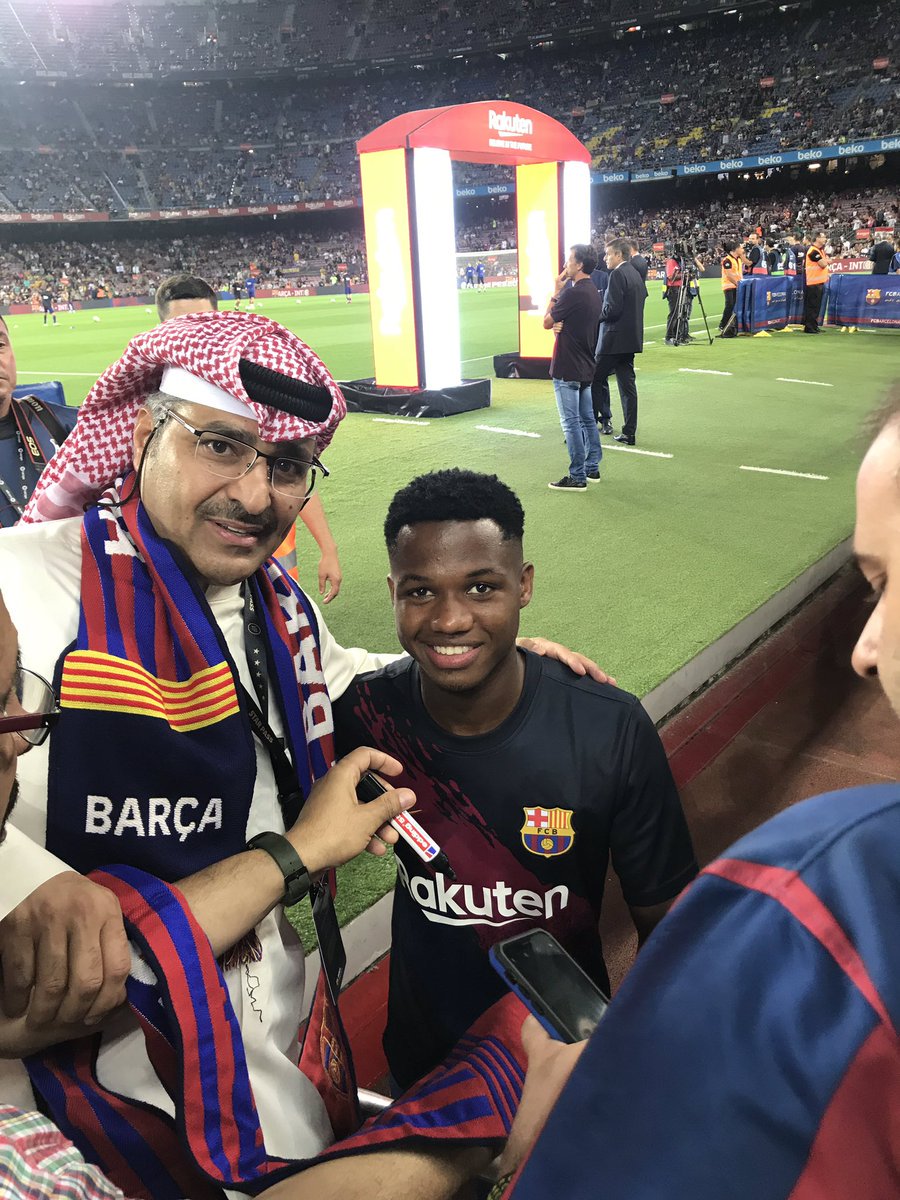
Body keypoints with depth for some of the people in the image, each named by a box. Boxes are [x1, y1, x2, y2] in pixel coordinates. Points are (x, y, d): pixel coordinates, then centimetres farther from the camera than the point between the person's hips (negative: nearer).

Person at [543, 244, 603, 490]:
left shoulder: (573, 293, -19)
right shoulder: (594, 293, 12)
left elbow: (547, 322, -9)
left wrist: (556, 292, -1)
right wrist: (559, 326, -3)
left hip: (567, 368, -10)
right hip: (585, 367, 10)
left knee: (571, 422, -5)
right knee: (587, 418, 14)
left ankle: (577, 477, -2)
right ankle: (592, 468, 21)